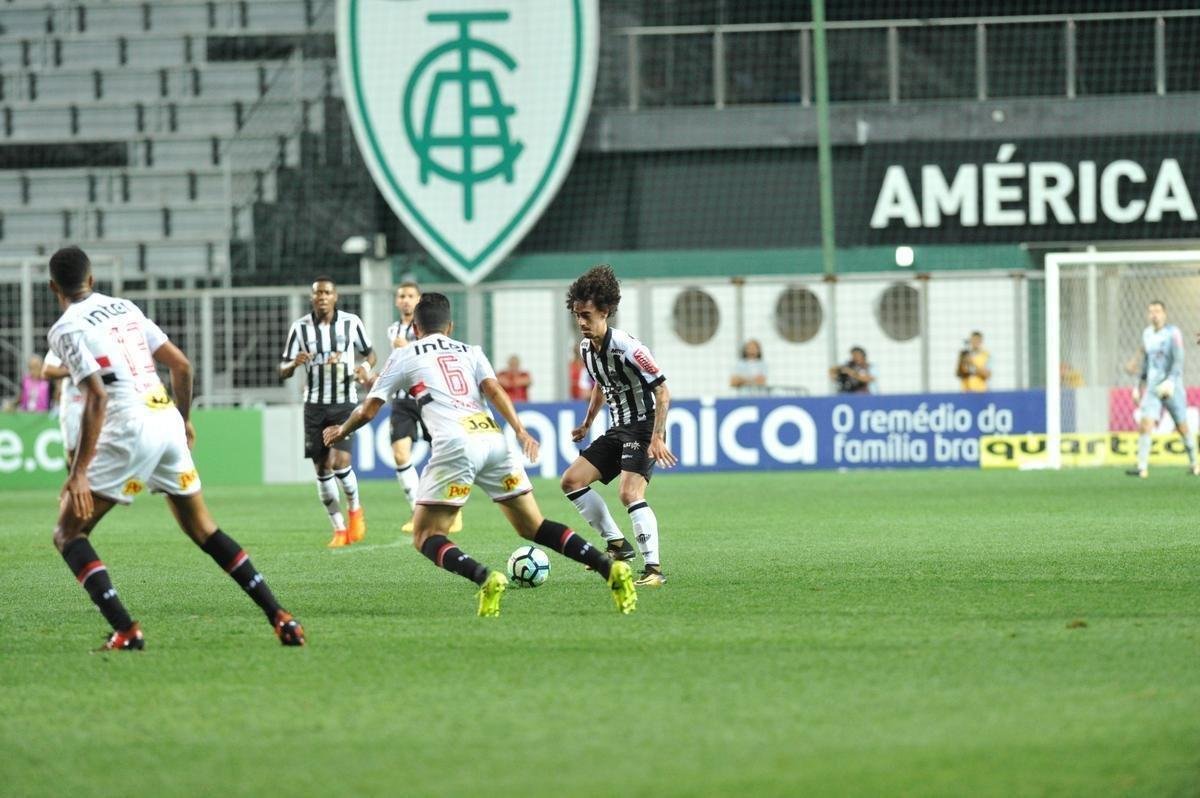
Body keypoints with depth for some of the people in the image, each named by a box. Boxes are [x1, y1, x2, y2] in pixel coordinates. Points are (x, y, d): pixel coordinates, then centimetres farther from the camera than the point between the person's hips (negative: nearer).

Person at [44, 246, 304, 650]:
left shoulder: (66, 329, -5)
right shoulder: (123, 307, 16)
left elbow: (97, 398, -16)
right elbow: (180, 364, 15)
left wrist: (79, 472, -17)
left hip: (129, 428, -7)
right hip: (168, 420, 7)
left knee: (68, 533, 2)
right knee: (203, 529, 19)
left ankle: (125, 631, -14)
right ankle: (279, 616, 12)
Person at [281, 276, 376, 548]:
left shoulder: (351, 322, -2)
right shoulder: (300, 327, -1)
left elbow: (369, 352, 13)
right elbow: (283, 371, 2)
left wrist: (365, 367, -10)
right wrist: (295, 363, -22)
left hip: (345, 403, -2)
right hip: (315, 404, 2)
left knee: (340, 460, -17)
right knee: (322, 468, 1)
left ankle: (355, 507, 12)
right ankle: (340, 530, 13)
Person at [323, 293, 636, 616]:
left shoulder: (403, 356, 18)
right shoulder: (471, 352, 26)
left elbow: (368, 410, 20)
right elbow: (494, 389, 7)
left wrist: (341, 431, 38)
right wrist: (521, 431, -3)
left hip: (455, 445, -4)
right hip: (493, 438, 4)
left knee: (425, 538, 2)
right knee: (533, 528, 13)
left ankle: (485, 579, -25)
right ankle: (611, 568, -4)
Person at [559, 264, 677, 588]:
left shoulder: (628, 348, -22)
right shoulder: (586, 349, 4)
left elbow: (663, 392, -20)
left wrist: (657, 438, -27)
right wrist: (587, 424, 25)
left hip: (644, 427, -9)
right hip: (618, 429, 9)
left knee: (629, 492, -26)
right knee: (571, 480, 4)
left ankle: (654, 568, -26)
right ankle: (617, 544, 10)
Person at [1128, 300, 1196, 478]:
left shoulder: (1173, 333, -8)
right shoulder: (1147, 334, 10)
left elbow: (1178, 361, -15)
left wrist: (1170, 381, -27)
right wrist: (1141, 383, 22)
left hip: (1172, 388, -4)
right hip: (1152, 387, 4)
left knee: (1182, 428, 5)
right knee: (1145, 424, -13)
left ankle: (1194, 463, 24)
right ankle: (1142, 467, -15)